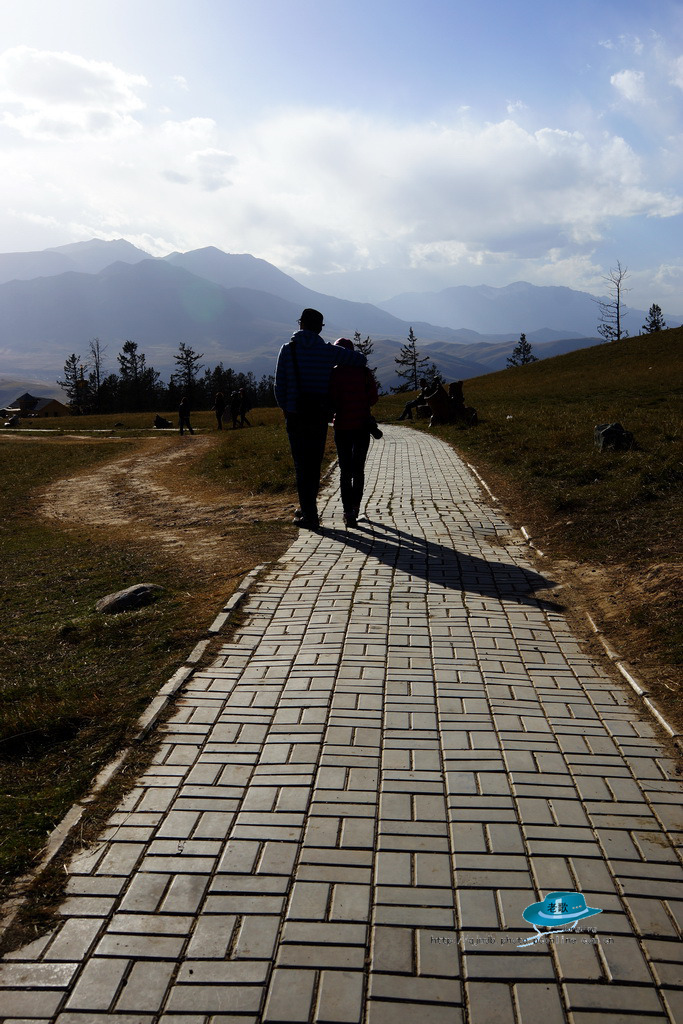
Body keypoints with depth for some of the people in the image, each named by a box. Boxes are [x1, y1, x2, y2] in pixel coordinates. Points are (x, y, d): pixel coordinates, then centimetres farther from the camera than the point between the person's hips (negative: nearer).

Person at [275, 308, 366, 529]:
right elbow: (361, 359, 4)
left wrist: (285, 408, 11)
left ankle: (310, 516, 0)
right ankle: (307, 507, 28)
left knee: (302, 464, 3)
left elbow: (279, 386, -5)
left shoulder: (288, 349, -5)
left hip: (296, 416, -2)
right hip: (320, 416, 2)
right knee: (314, 463, 15)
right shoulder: (328, 351, -1)